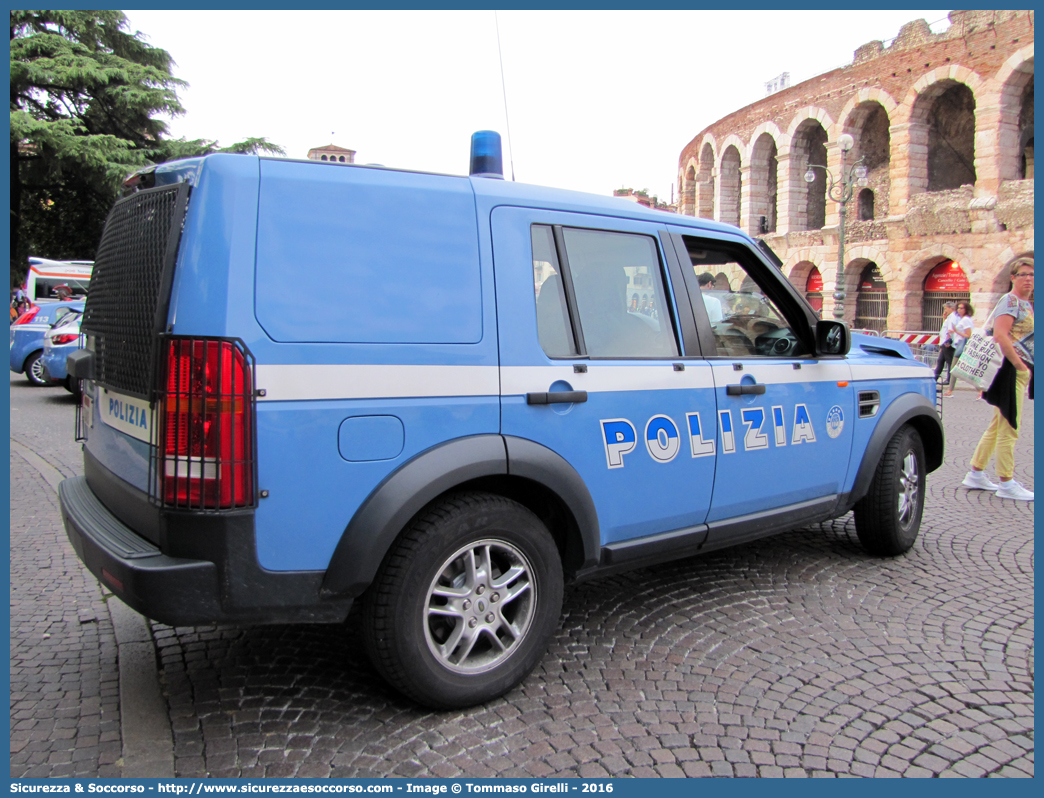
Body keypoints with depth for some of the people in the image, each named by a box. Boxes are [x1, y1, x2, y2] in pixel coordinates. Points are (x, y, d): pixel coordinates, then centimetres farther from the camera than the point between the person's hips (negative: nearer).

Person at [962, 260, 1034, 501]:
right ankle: (1006, 483, 1)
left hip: (1021, 371, 10)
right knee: (1009, 429, -5)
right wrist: (1021, 365, -21)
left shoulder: (1027, 304, 18)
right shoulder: (1010, 301, -11)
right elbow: (1000, 336, -23)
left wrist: (1026, 368, 13)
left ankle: (976, 474, 20)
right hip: (1011, 371, -10)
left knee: (998, 426, 13)